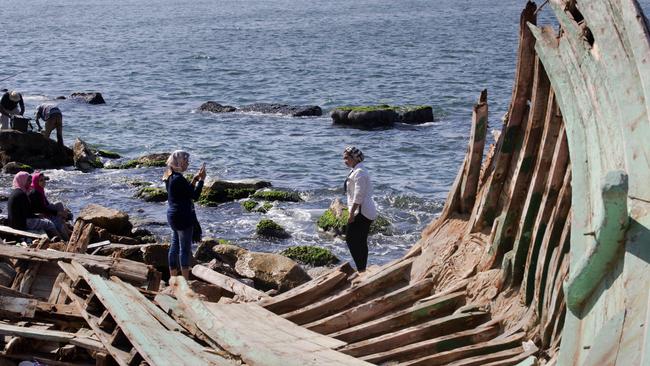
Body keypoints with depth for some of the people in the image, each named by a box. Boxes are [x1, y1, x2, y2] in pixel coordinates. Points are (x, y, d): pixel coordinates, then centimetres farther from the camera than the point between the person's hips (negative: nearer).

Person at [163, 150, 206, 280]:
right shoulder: (179, 179, -22)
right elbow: (195, 195, -19)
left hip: (173, 215, 10)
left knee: (174, 247, 15)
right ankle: (186, 281, 2)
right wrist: (201, 179, -12)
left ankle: (173, 278, 22)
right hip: (183, 217, -10)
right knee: (185, 249, -2)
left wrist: (195, 179, 11)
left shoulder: (170, 177, 8)